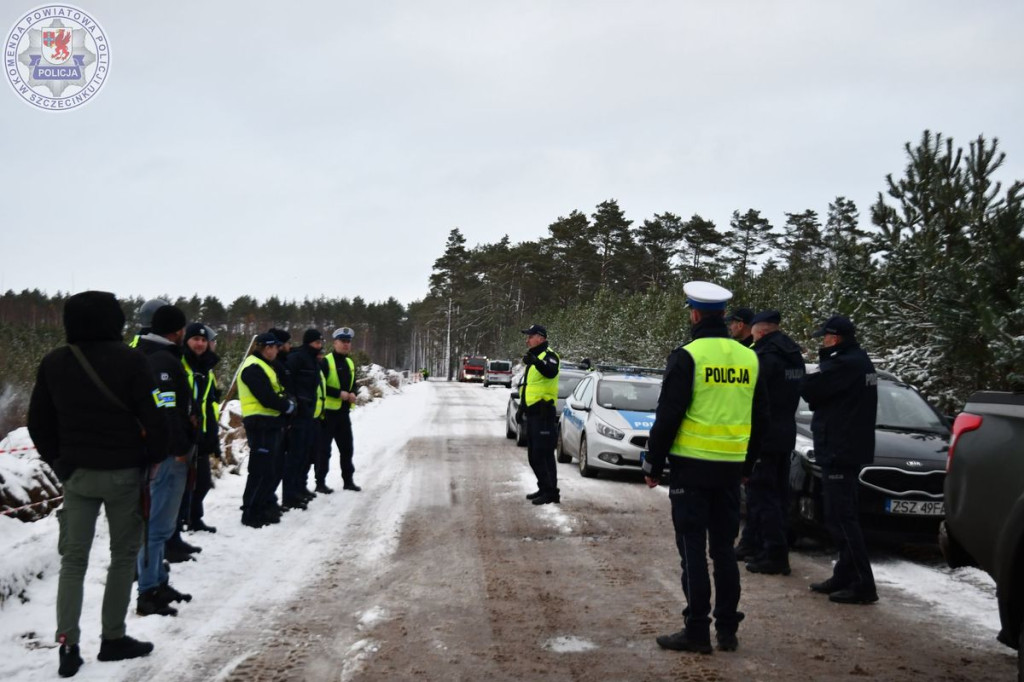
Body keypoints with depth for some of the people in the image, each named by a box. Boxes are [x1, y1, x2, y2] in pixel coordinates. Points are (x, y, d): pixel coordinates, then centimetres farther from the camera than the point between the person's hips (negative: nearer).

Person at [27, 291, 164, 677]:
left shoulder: (53, 363, 1)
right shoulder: (129, 361, -14)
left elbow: (38, 423, 7)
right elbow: (153, 417, -14)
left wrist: (58, 461, 18)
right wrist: (154, 458, 2)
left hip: (76, 472, 4)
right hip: (123, 472, -3)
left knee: (73, 559, 9)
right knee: (124, 554, 10)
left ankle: (68, 645, 2)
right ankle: (113, 639, 13)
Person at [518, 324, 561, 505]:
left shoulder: (548, 356, -10)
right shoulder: (534, 357, 20)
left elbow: (551, 372, -35)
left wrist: (535, 361, -50)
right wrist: (522, 406, 28)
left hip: (544, 414, -10)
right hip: (533, 414, 10)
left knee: (543, 454, -11)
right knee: (534, 455, 14)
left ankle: (551, 492, -7)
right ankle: (544, 489, 22)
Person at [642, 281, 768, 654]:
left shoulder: (687, 356, -11)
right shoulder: (749, 358, 8)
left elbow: (668, 416, -12)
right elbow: (760, 417, 14)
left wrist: (653, 465, -3)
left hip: (691, 466, -5)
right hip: (731, 468, 6)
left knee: (693, 550, 1)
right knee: (724, 549, 13)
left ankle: (697, 631, 3)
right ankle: (727, 630, 17)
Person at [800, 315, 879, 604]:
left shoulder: (845, 364, -19)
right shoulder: (860, 361, 15)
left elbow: (810, 388, -17)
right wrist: (826, 360, 3)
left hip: (839, 451, -11)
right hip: (851, 449, 11)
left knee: (842, 518, -8)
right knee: (841, 518, 17)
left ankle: (863, 585, -7)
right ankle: (845, 577, 24)